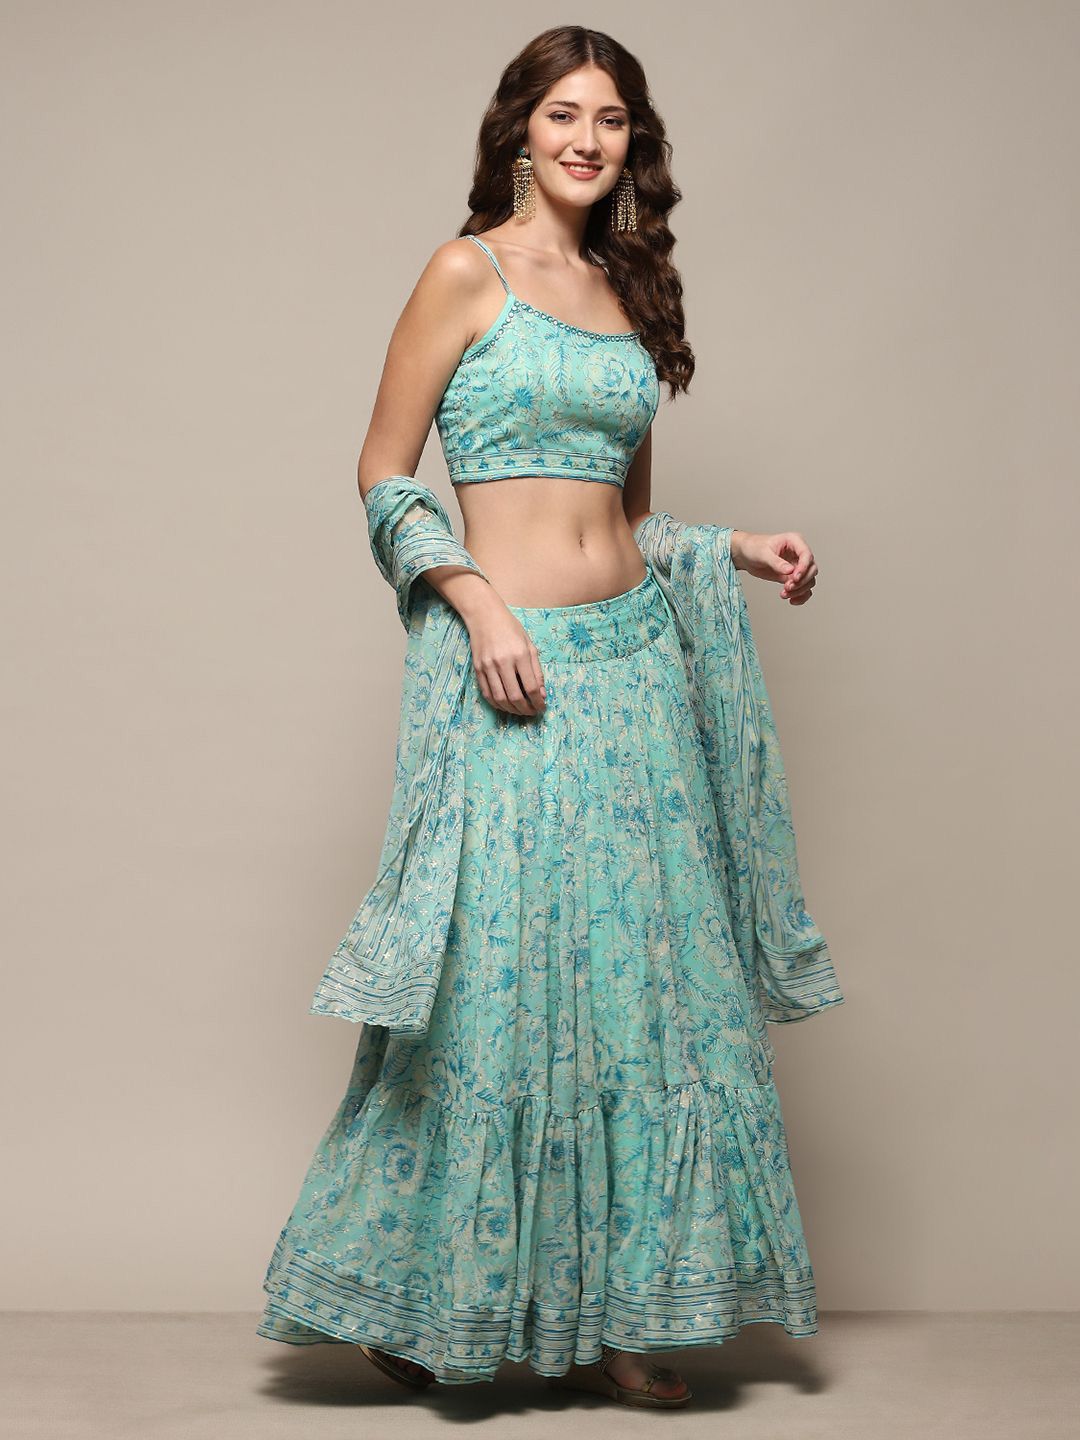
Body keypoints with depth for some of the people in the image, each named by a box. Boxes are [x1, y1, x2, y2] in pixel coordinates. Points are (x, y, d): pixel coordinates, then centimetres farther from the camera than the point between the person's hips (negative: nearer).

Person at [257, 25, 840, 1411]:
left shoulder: (628, 294, 16)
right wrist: (476, 601, -15)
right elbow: (383, 478, -3)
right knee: (498, 978, -2)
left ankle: (600, 1310, 18)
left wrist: (737, 548, 8)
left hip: (634, 661, 6)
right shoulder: (466, 273, -1)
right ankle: (431, 1298, 17)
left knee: (632, 978, 6)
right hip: (511, 669, -6)